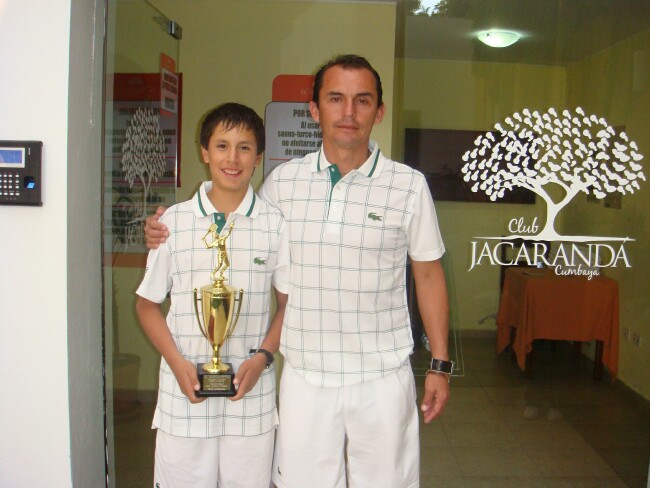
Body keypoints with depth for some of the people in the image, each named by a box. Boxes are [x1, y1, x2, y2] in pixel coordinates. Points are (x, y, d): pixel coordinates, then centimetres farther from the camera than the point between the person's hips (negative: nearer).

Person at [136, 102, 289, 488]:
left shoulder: (276, 224, -2)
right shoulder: (174, 221, 0)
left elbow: (290, 303, 5)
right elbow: (148, 303, 6)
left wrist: (262, 357, -8)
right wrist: (177, 362, -6)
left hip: (251, 393, 0)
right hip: (184, 391, 1)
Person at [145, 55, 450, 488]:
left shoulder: (409, 185, -4)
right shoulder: (283, 181, 1)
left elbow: (429, 275, 3)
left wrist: (440, 364, 2)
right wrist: (171, 235, 0)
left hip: (383, 377, -1)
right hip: (304, 375, 2)